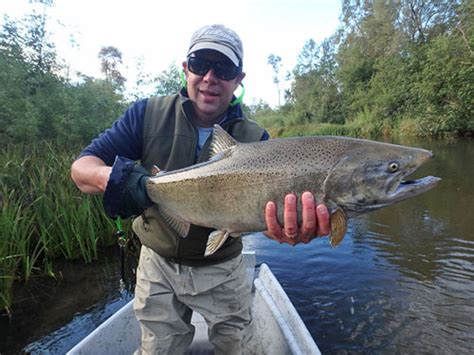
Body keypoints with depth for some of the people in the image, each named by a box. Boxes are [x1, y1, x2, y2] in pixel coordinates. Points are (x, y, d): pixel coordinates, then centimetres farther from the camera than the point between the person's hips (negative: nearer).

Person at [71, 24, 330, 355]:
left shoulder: (255, 140, -12)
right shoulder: (149, 115, -11)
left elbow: (262, 203, -23)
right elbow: (81, 166, -13)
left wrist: (286, 227, -48)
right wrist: (112, 177, -38)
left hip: (221, 269, 1)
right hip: (159, 264, 1)